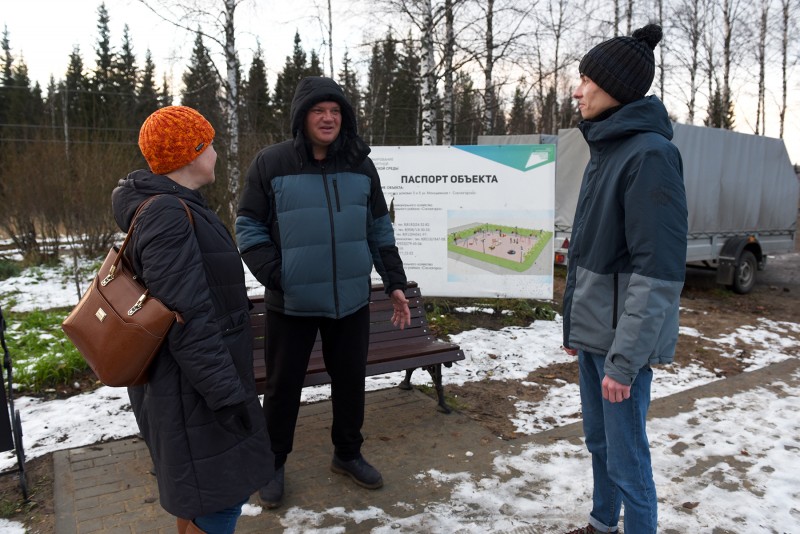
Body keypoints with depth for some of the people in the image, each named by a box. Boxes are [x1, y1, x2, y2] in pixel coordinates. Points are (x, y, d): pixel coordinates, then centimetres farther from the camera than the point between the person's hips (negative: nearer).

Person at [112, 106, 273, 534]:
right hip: (193, 383, -10)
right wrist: (227, 394, -22)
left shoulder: (176, 208, 9)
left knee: (199, 480, 22)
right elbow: (186, 319, -27)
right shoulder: (166, 217, -23)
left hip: (190, 374, 10)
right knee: (222, 490, 3)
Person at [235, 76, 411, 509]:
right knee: (283, 385, 10)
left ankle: (347, 454, 37)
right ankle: (273, 463, 31)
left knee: (350, 380, 15)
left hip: (351, 300, 3)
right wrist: (275, 278, -14)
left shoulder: (360, 166, 5)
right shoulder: (270, 163, -6)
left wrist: (394, 282, 6)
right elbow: (249, 228, -3)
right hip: (291, 303, -3)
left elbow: (379, 230, 11)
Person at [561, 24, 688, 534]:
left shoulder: (650, 154, -17)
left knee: (627, 458, 4)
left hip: (622, 338, -9)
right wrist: (574, 324, 15)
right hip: (592, 329, 9)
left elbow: (659, 271, -22)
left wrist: (624, 359, -21)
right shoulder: (606, 149, 10)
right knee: (598, 440, 22)